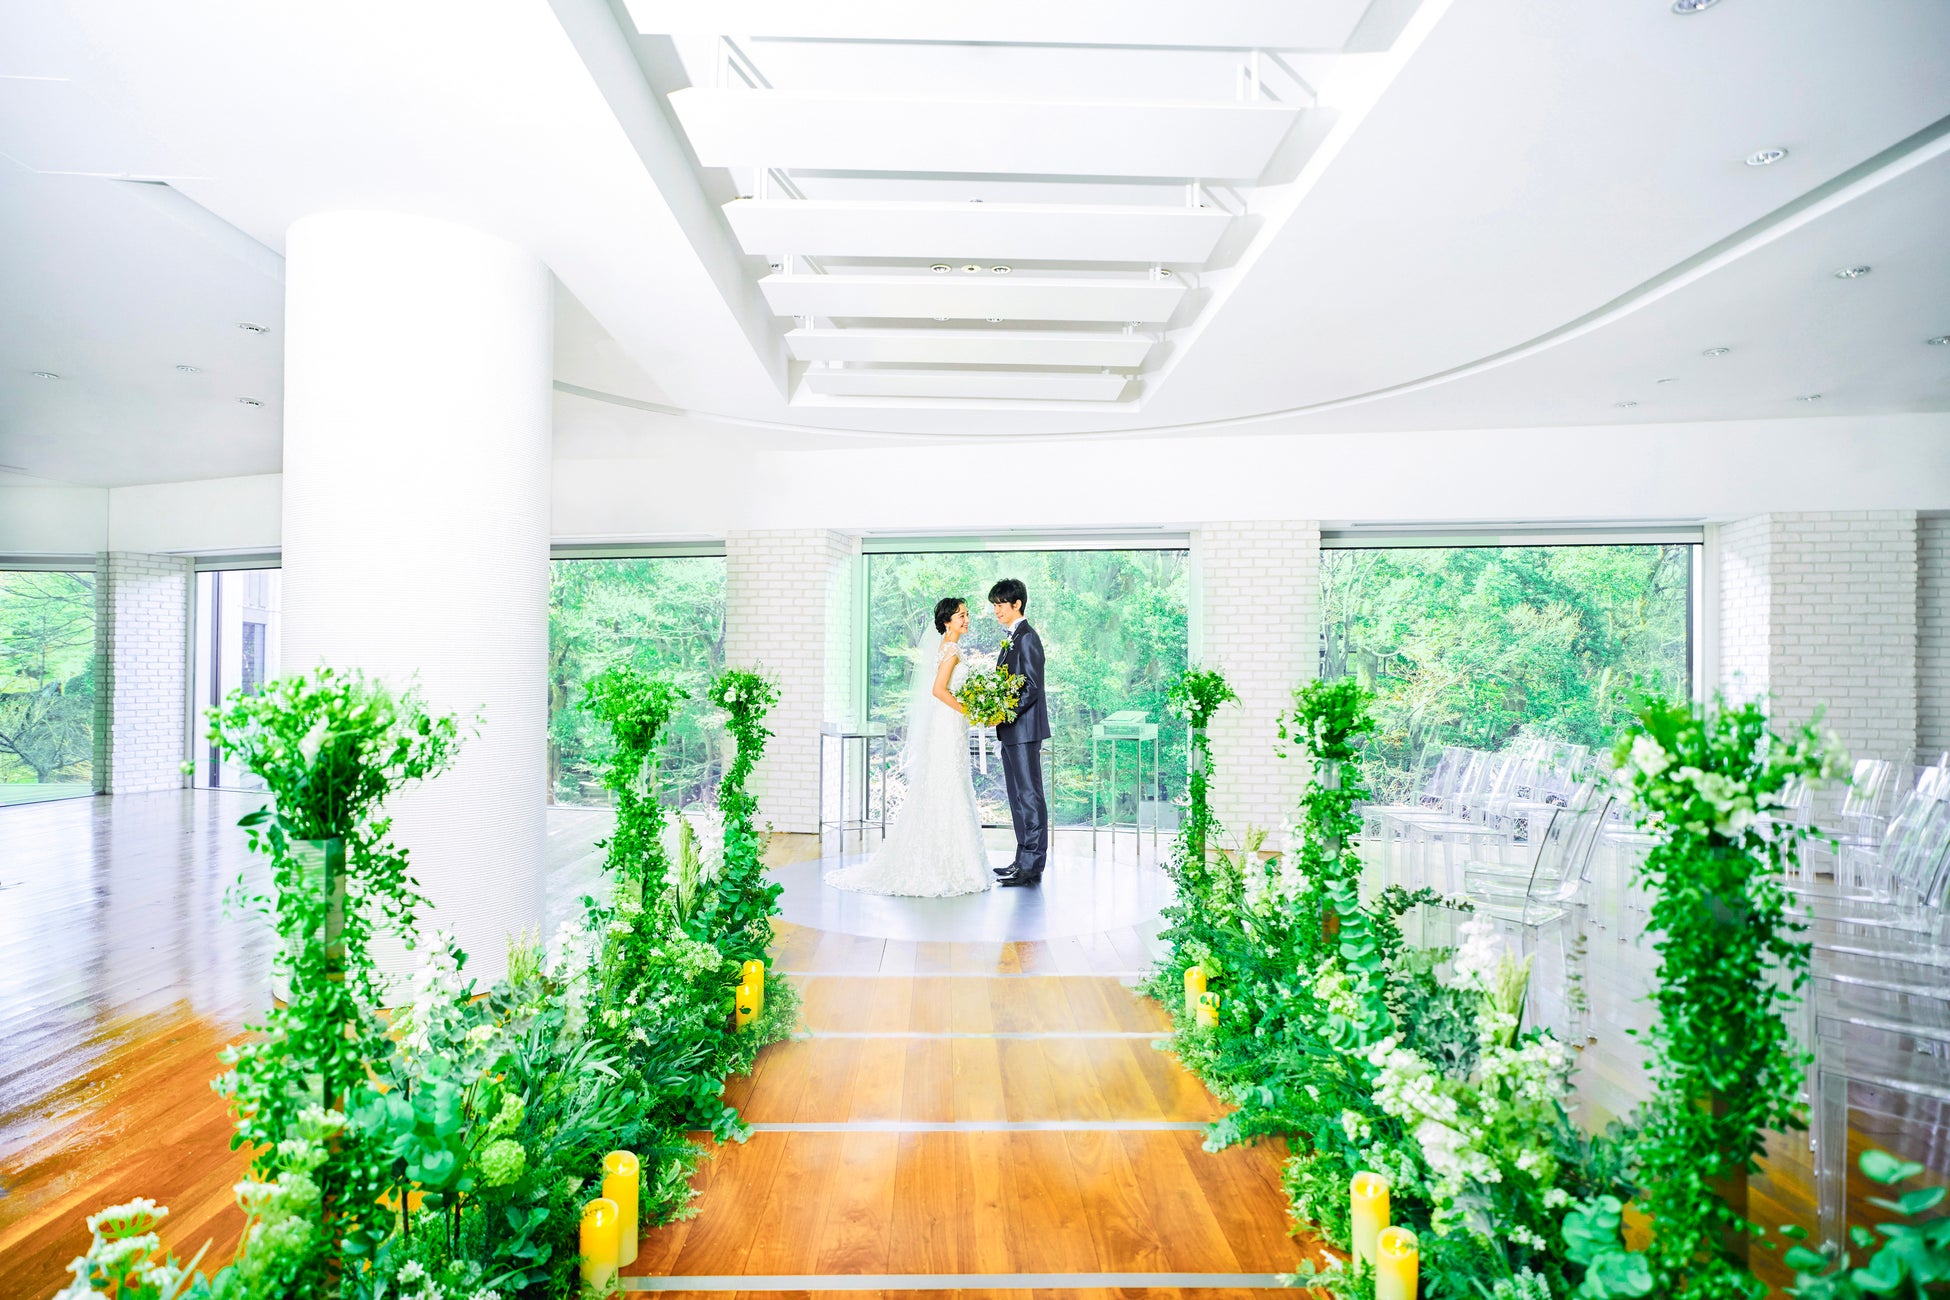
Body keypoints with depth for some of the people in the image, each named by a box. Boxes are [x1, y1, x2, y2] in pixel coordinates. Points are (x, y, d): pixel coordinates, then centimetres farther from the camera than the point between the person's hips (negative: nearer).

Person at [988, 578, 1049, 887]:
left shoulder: (1027, 637, -11)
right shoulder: (1012, 639, 18)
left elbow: (1032, 687, -18)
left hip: (1025, 729, -10)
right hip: (1011, 731, 10)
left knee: (1030, 795, -6)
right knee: (1018, 796, 13)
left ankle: (1032, 865, -1)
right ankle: (1024, 860, 21)